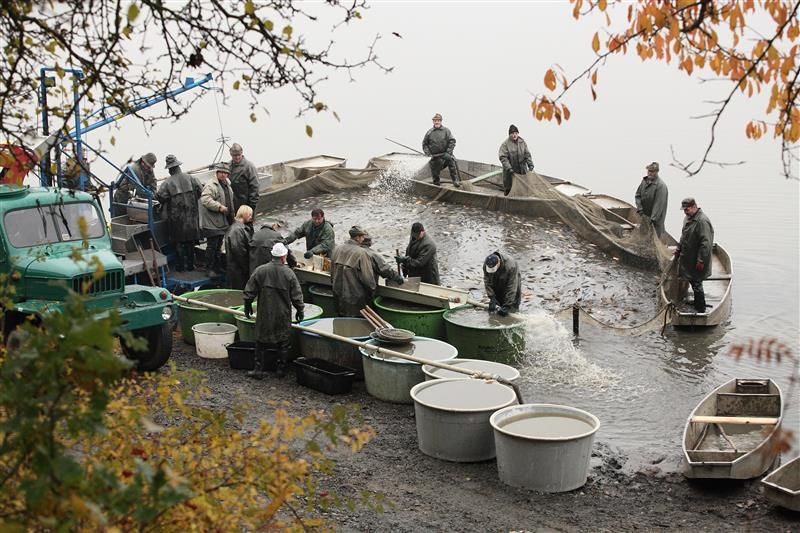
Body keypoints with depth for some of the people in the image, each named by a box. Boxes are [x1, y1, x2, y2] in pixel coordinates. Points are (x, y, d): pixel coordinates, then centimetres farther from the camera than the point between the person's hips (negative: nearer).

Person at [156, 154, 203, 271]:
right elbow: (200, 190, -6)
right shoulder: (190, 178, -2)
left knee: (178, 242, 8)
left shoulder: (168, 182, -12)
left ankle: (180, 265, 11)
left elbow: (160, 196, -20)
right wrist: (192, 201, 8)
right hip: (191, 216, 3)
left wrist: (164, 204, 1)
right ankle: (190, 265, 21)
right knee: (190, 241, 14)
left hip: (176, 217, -3)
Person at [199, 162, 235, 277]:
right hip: (212, 223, -9)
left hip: (223, 222, 9)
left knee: (218, 246, 18)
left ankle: (218, 267, 27)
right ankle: (210, 269, 1)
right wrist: (219, 207, -29)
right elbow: (205, 200, -28)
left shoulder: (226, 184, 14)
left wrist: (231, 215, 24)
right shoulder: (210, 185, -16)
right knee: (212, 246, -6)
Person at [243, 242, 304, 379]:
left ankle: (259, 369, 13)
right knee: (283, 342, 13)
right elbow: (297, 296, -4)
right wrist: (300, 310, 10)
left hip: (264, 315, 1)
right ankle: (281, 369, 18)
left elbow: (249, 292, 0)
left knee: (261, 342, 12)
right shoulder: (289, 273, -10)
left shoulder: (260, 271, -6)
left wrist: (247, 306, 15)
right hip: (283, 316, -1)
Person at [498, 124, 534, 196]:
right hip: (510, 172, -4)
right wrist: (508, 168, -24)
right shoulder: (505, 144, -9)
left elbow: (527, 154, 5)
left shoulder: (522, 142, 4)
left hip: (522, 171, 4)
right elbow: (503, 157, -14)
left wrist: (530, 164, -9)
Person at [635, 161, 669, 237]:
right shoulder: (644, 180, 5)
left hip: (655, 218, -7)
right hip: (644, 215, 7)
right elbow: (638, 195, 10)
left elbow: (659, 204, -22)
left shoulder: (661, 185, -18)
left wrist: (653, 218, -26)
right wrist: (639, 207, -6)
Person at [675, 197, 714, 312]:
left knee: (696, 284, -3)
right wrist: (679, 248, 21)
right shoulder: (688, 218, 9)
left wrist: (701, 260, -25)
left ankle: (701, 310, 6)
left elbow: (706, 242, -25)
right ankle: (697, 304, 31)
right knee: (693, 282, 18)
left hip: (696, 262, -9)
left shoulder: (702, 221, -23)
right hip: (688, 259, 9)